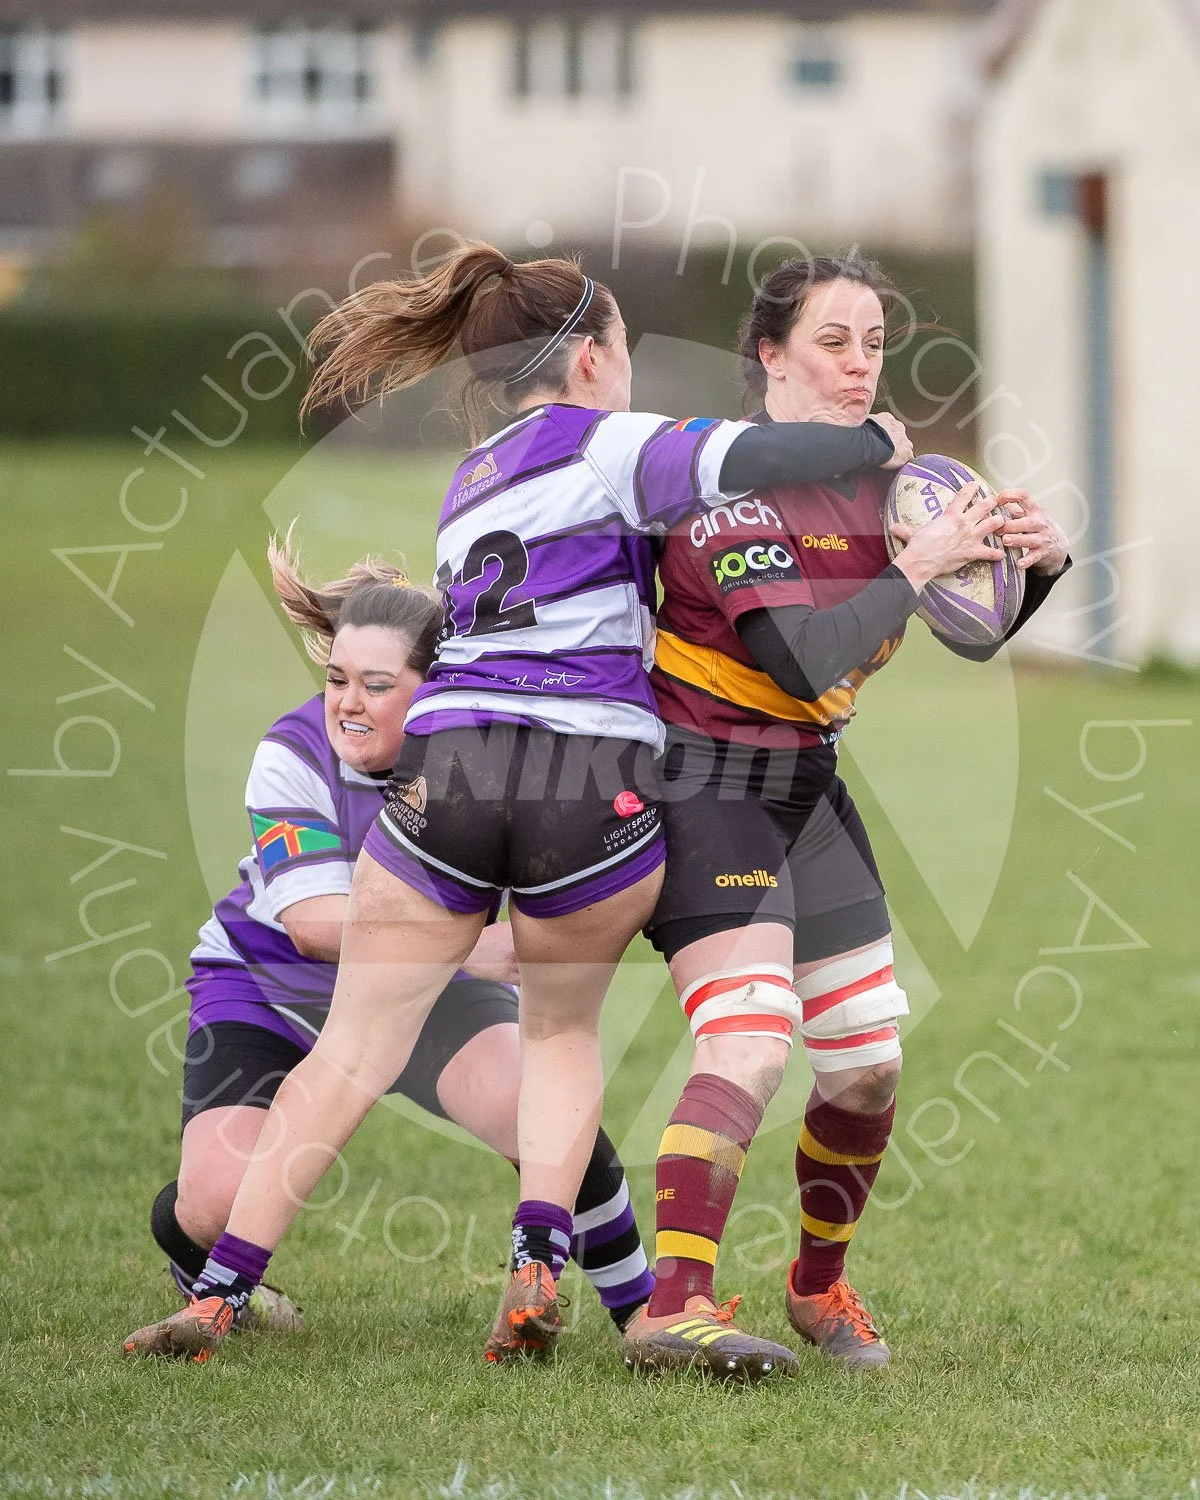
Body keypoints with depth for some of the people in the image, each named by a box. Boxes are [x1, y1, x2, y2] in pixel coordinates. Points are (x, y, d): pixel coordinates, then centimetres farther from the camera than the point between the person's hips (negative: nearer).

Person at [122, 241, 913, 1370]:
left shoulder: (470, 484, 27)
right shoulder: (609, 447, 5)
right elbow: (744, 459, -11)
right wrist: (877, 443, 2)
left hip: (445, 760, 4)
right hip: (597, 780, -4)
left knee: (355, 1048, 7)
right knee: (561, 1029, 20)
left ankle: (218, 1290, -2)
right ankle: (536, 1266, 2)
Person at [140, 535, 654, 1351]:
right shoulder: (294, 756, -25)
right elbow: (313, 919, -35)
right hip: (270, 990, -1)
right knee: (220, 1200, -21)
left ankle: (639, 1307, -4)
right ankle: (209, 1289, 19)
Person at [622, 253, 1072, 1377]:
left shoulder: (878, 475, 5)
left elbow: (972, 637, 13)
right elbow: (805, 660, -29)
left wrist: (1036, 562, -5)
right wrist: (917, 567, -28)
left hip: (806, 782, 8)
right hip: (705, 780, -8)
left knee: (867, 1069, 7)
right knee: (751, 1042, -24)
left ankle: (819, 1287, 28)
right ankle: (672, 1304, -30)